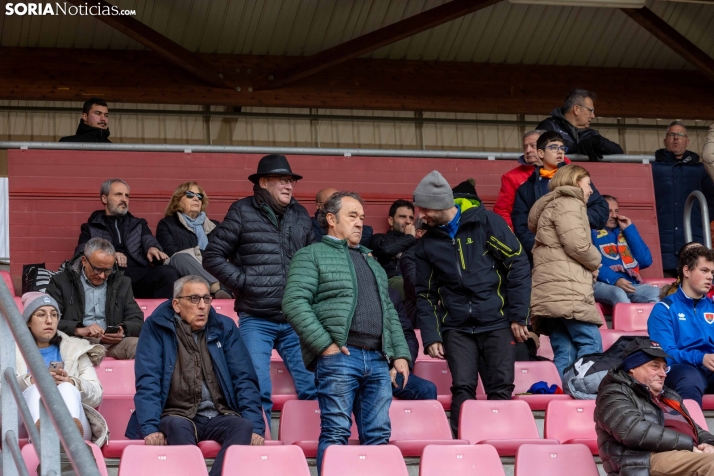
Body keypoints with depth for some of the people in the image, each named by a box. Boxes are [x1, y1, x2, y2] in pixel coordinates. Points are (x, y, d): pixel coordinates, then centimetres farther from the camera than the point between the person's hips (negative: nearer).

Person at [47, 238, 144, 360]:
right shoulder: (60, 282, 8)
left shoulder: (122, 283, 20)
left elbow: (137, 322, 15)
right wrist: (79, 330, -19)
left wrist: (123, 331, -9)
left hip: (112, 342, 2)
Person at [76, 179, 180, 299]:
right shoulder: (90, 228, 22)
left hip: (139, 273, 2)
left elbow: (149, 241, 11)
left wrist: (153, 248, -16)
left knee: (169, 272, -31)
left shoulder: (139, 225, 30)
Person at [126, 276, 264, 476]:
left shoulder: (225, 328, 11)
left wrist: (256, 426, -8)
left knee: (245, 426, -29)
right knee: (176, 426, -35)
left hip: (220, 416, 2)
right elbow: (148, 382, -5)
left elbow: (244, 380, 7)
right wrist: (150, 428, -20)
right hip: (179, 415, -2)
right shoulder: (156, 328, 3)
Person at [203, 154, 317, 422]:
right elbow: (212, 256, 1)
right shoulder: (242, 212, 0)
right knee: (258, 391, -6)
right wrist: (242, 282, -6)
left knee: (312, 387, 1)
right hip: (256, 321, -3)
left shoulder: (301, 216, 13)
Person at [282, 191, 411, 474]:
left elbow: (390, 313, 26)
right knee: (336, 432, -9)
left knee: (378, 435, 1)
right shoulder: (311, 255, 6)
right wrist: (325, 344, -14)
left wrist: (400, 354, 12)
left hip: (378, 360, 6)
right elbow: (294, 303, -8)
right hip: (339, 356, -6)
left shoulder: (371, 263, 28)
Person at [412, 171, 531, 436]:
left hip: (497, 324, -3)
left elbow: (518, 265, -3)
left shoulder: (486, 222, -4)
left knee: (501, 388, -5)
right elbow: (426, 294, 14)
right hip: (457, 328, 3)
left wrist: (518, 316, -7)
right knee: (462, 388, -7)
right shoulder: (427, 243, 9)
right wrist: (431, 337, 3)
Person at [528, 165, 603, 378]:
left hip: (551, 293, 10)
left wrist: (590, 264, 13)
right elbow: (577, 244, -14)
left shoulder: (553, 205, 30)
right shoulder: (568, 203, -1)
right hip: (567, 290, -10)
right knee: (591, 345, -14)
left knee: (564, 352, 3)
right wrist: (595, 261, 5)